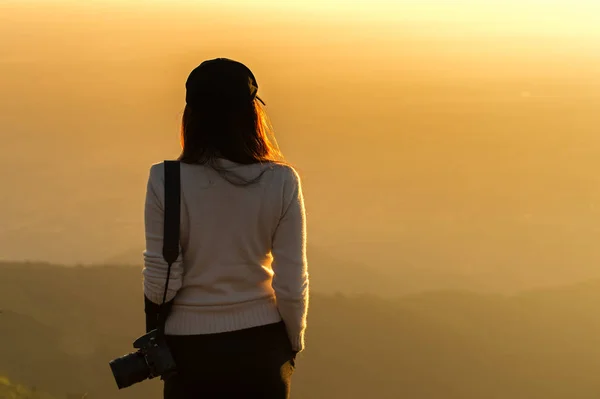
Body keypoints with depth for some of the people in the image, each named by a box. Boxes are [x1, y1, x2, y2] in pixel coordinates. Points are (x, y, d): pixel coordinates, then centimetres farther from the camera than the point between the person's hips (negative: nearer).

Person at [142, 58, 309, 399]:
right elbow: (292, 283, -6)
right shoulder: (281, 183, -10)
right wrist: (294, 343, 10)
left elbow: (162, 279, -9)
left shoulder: (166, 181, -13)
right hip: (261, 345, 1)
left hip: (191, 346, -1)